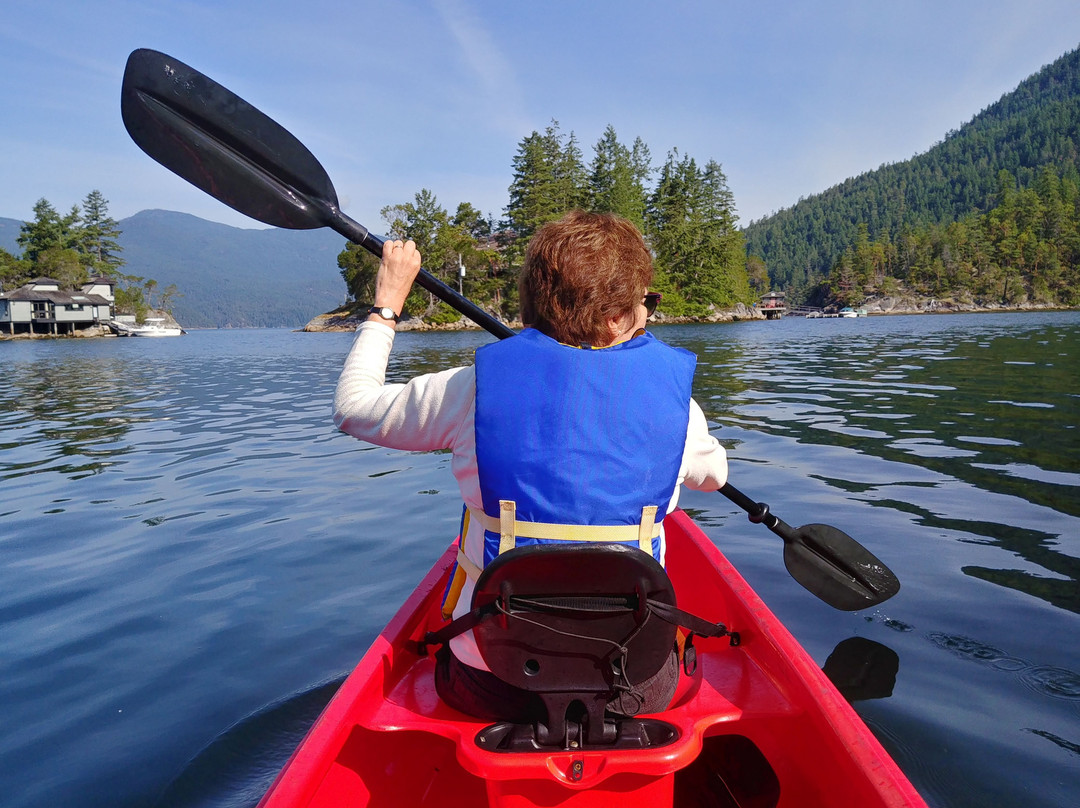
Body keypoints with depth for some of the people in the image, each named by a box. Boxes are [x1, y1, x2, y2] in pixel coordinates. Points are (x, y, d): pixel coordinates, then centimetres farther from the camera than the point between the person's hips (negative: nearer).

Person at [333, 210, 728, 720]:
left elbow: (353, 408, 4)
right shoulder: (671, 395, -10)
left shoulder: (473, 389, -14)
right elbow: (714, 473, 14)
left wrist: (387, 304, 15)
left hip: (492, 692, 0)